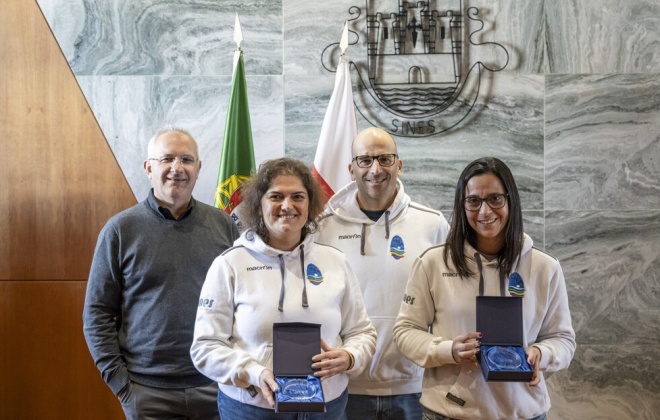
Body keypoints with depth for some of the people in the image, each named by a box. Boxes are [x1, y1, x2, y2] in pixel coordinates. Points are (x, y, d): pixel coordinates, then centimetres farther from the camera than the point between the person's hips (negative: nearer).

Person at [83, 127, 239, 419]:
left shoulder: (223, 225, 3)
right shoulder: (120, 229, -3)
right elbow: (97, 314, -2)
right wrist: (119, 381, -6)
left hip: (217, 386, 2)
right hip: (147, 391, -2)